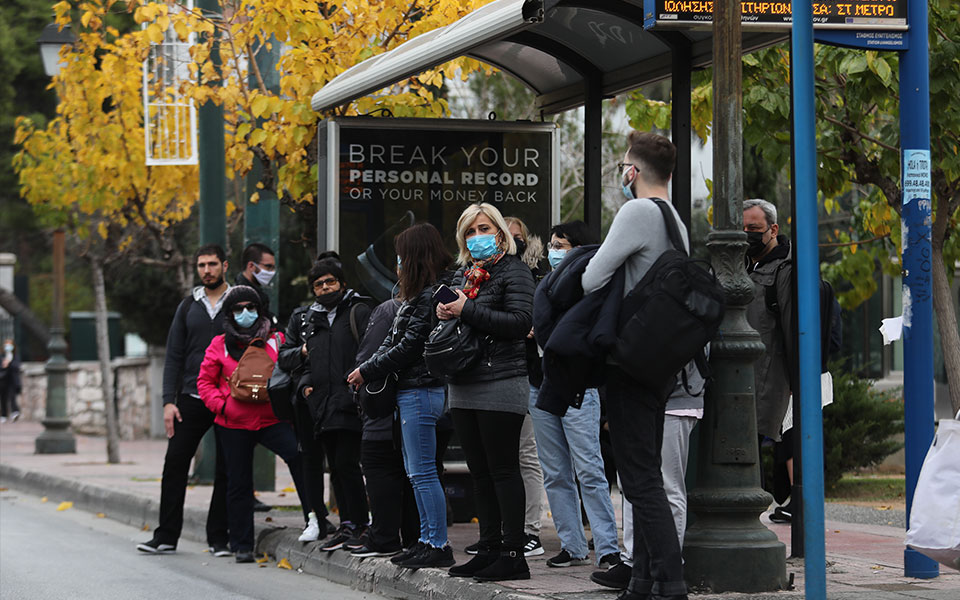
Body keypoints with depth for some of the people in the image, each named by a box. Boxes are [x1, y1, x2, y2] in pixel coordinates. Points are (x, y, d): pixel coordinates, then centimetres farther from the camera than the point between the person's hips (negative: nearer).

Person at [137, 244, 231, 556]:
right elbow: (174, 357, 9)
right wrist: (169, 401, 0)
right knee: (175, 464, -3)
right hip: (192, 398, 2)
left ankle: (219, 538, 10)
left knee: (226, 471, 2)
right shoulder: (189, 306, 10)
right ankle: (166, 536, 4)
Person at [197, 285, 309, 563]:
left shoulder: (276, 340, 6)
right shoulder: (220, 345, 6)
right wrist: (221, 405, -6)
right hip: (233, 424, 1)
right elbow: (205, 381, 9)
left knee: (298, 455, -27)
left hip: (271, 420, -1)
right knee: (239, 484, 5)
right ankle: (242, 545, 16)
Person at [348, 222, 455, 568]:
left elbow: (409, 346, -17)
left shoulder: (429, 296, -16)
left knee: (422, 472, -8)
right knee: (416, 472, 13)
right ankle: (428, 541, 18)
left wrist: (367, 371, -8)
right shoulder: (418, 294, 15)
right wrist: (366, 369, 2)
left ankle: (439, 546, -5)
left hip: (420, 392, -10)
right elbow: (393, 341, 16)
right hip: (409, 390, 10)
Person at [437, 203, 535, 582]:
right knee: (480, 472, 10)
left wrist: (467, 311, -18)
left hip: (500, 385, -8)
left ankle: (513, 553, -5)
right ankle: (489, 548, 15)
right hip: (464, 387, 8)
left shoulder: (513, 271, -4)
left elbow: (520, 322, -16)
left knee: (503, 470, -6)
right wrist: (442, 313, 1)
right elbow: (450, 313, 26)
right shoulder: (463, 273, 18)